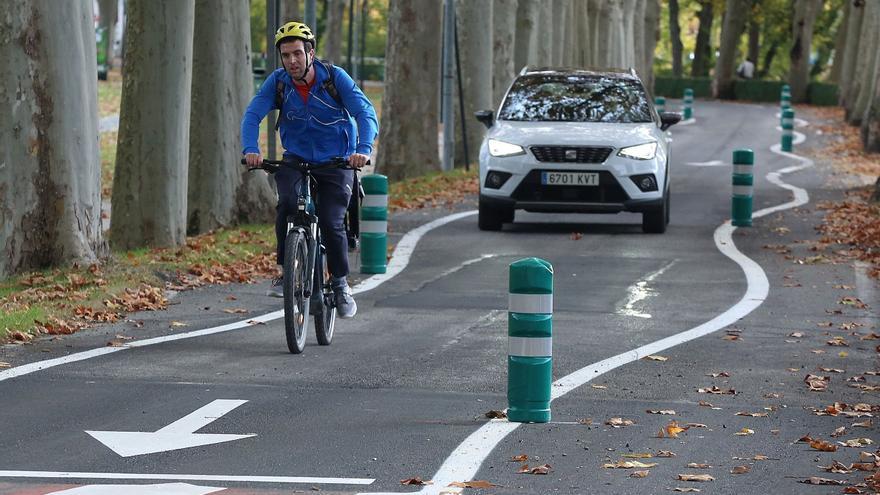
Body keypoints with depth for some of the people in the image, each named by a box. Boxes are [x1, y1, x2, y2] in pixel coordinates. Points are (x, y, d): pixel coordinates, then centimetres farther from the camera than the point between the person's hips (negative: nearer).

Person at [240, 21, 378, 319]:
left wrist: (363, 149, -40)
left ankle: (340, 283, 8)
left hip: (336, 162, -1)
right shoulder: (277, 82, -8)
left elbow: (365, 112, -22)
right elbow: (253, 115, -17)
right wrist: (250, 150, -37)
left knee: (331, 223, -15)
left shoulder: (335, 78, -14)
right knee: (288, 204, -28)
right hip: (296, 159, 1)